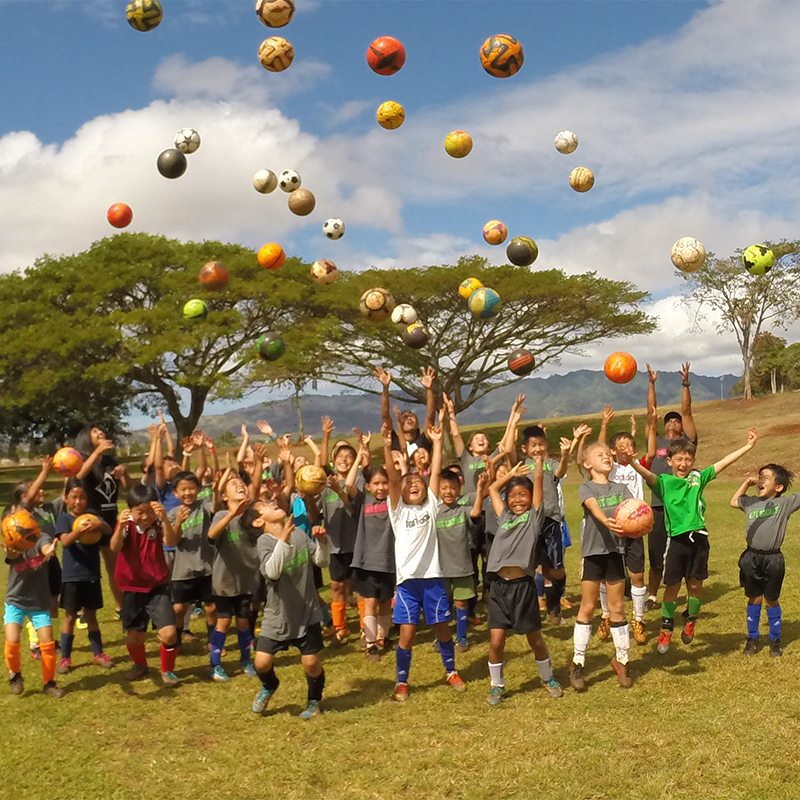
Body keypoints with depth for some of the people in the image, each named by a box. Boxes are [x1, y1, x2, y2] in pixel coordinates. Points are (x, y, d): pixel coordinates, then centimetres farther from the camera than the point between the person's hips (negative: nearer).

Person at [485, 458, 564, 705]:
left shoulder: (534, 516, 5)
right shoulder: (504, 517, 16)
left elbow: (538, 479, 1)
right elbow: (493, 488, 25)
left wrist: (539, 456, 7)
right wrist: (513, 472, 27)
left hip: (523, 585, -3)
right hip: (499, 585, 3)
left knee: (535, 639, 10)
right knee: (496, 640, -2)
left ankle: (548, 678, 34)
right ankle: (497, 685, 18)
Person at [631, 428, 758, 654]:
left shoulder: (699, 478, 8)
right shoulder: (663, 482, -2)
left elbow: (724, 462, 8)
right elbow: (647, 475, -22)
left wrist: (748, 446, 5)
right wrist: (632, 463, -42)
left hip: (699, 538, 2)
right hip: (677, 540, -2)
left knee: (695, 584, 6)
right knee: (672, 587, 4)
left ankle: (691, 621, 31)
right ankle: (666, 630, 21)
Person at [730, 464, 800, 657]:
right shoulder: (751, 502, 9)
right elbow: (733, 501, 27)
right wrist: (746, 483, 19)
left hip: (773, 559, -3)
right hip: (751, 557, 3)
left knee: (772, 599, 10)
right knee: (754, 598, 11)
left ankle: (775, 640, 25)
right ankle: (752, 638, 23)